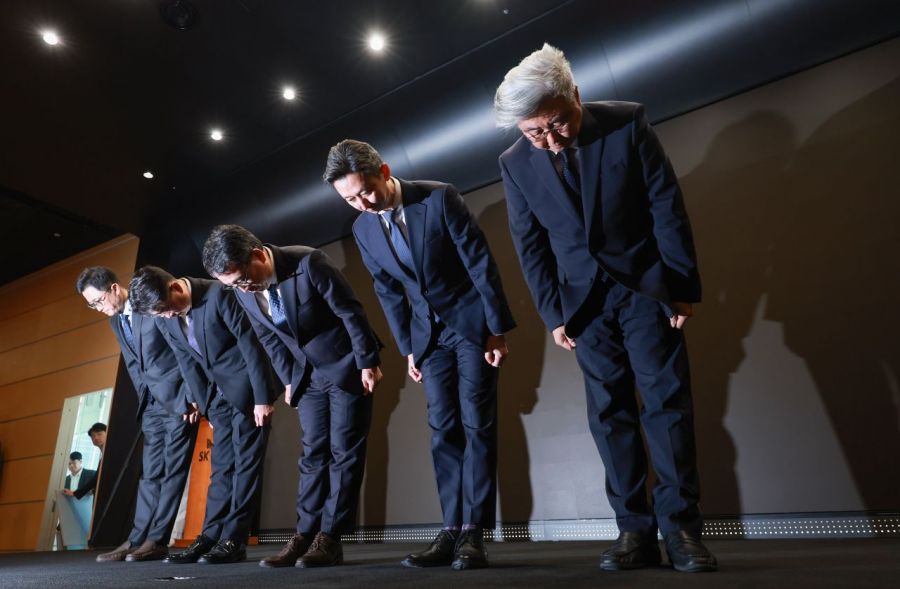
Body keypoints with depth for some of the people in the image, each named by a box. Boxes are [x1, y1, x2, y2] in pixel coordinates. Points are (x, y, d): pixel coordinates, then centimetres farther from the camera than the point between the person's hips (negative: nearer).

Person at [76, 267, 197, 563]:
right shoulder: (115, 320, 12)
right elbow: (133, 365, 17)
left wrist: (187, 399, -15)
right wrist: (144, 398, 6)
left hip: (178, 399, -7)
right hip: (152, 404, 7)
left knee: (172, 471, -3)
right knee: (150, 473, 8)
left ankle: (156, 541, 2)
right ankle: (137, 540, 12)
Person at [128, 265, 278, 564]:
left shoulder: (217, 295, -21)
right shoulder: (166, 319, 0)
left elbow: (250, 345, -19)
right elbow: (188, 366, 7)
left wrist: (262, 398, -18)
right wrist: (205, 406, 5)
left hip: (247, 388, -6)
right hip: (220, 394, 6)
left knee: (246, 462, -2)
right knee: (221, 466, 8)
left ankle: (234, 540, 3)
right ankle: (210, 537, 12)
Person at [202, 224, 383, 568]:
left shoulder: (308, 263, -26)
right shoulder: (243, 291, -7)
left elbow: (350, 311, -19)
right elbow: (269, 340, 7)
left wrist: (368, 362, -15)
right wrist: (289, 381, 7)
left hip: (347, 366, -5)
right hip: (308, 375, 6)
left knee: (343, 452, -2)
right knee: (313, 453, 7)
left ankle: (329, 539, 3)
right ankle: (304, 536, 12)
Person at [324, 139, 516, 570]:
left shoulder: (439, 198, -16)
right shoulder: (363, 229, -1)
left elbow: (480, 260, -13)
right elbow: (388, 292, 7)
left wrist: (497, 328, -13)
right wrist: (407, 348, 7)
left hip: (472, 320, -4)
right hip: (429, 332, 4)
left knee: (476, 424, -5)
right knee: (443, 430, 2)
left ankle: (474, 531, 0)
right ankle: (452, 529, 7)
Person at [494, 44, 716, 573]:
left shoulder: (628, 122, -10)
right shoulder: (516, 163, -5)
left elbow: (667, 206, -7)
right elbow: (530, 246, 1)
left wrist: (684, 287, -6)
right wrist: (553, 313, -1)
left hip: (646, 285, -1)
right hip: (584, 299, 2)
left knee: (666, 402, -4)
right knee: (609, 412, 2)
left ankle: (682, 527, 6)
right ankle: (635, 531, 9)